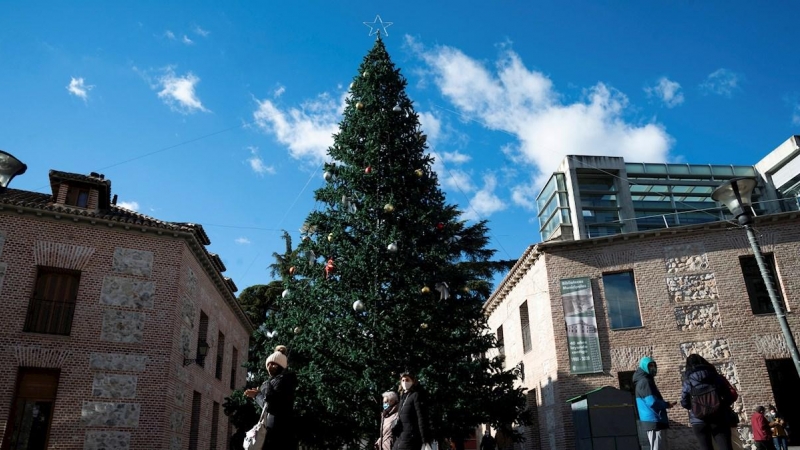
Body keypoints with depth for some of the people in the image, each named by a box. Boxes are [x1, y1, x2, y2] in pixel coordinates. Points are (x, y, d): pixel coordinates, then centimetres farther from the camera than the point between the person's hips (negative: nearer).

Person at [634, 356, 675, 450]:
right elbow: (652, 402, -21)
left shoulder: (647, 381, 20)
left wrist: (665, 404, 7)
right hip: (653, 421, -10)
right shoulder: (644, 381, -13)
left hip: (656, 421, 10)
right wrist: (667, 404, -6)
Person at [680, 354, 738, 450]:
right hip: (719, 417, 2)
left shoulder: (688, 380, 2)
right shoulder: (715, 375, 9)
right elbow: (731, 395, 8)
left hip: (699, 419, -1)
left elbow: (684, 403, -2)